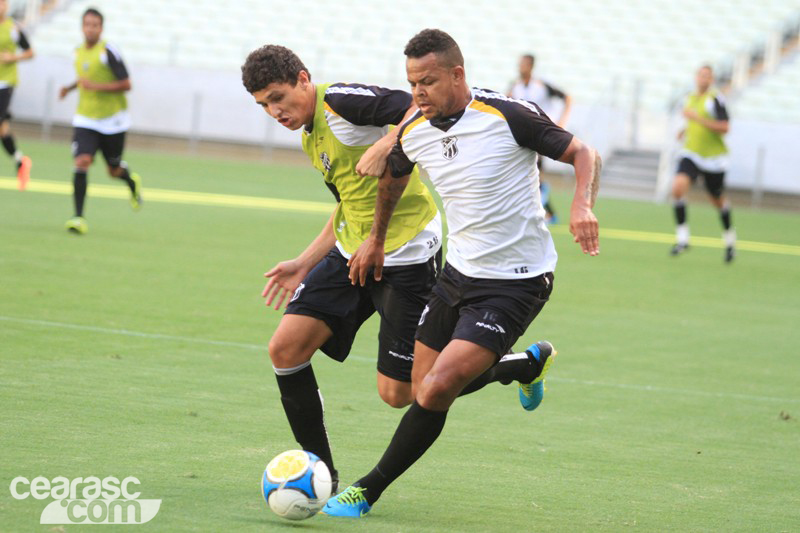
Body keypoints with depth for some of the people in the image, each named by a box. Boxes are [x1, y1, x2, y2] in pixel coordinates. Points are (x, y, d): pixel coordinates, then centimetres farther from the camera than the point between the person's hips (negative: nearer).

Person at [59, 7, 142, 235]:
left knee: (114, 171, 9)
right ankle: (79, 218, -16)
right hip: (86, 120, 4)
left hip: (112, 120, -4)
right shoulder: (79, 52, 5)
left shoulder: (108, 52, -14)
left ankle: (132, 182, 47)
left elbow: (126, 84, -16)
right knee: (81, 163, -17)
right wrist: (70, 88, 6)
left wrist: (96, 86, -25)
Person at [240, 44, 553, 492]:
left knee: (398, 392, -5)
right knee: (286, 348, -5)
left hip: (407, 257, -9)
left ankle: (521, 366, 15)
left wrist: (383, 147, -34)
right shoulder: (311, 137, 14)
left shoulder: (340, 102, -15)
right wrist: (304, 264, 21)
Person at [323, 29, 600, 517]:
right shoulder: (413, 132, -1)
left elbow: (583, 154, -10)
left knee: (436, 391, -17)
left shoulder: (510, 116, -19)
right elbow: (392, 180, 22)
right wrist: (375, 241, 28)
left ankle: (368, 492, -1)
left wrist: (583, 205, -28)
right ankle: (528, 363, 37)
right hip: (459, 272, 7)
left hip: (515, 283, -7)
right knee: (424, 390, 11)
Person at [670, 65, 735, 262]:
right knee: (678, 187, -20)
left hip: (713, 157, -4)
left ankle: (730, 240, 33)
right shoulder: (691, 98, 9)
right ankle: (682, 238, -14)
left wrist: (697, 118, -26)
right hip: (692, 154, 4)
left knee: (718, 200, 10)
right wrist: (687, 131, 8)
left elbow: (724, 127, -20)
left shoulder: (715, 99, -12)